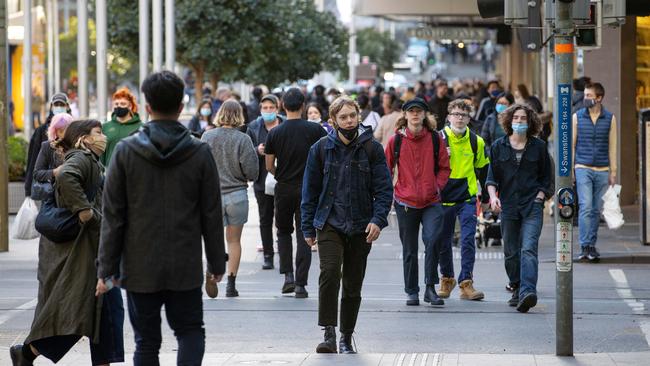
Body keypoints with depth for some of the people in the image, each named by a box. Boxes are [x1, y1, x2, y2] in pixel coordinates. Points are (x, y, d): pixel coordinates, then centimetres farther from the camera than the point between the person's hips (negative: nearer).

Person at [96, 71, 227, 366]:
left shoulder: (125, 151, -5)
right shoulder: (199, 152, -4)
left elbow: (113, 217, -4)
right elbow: (212, 216, 0)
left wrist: (106, 269, 1)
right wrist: (217, 264, 10)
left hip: (140, 268, 0)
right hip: (186, 268, 0)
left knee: (146, 342, 9)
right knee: (190, 331, 13)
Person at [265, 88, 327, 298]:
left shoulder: (275, 133, -4)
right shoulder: (315, 130, -6)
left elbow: (269, 166, 2)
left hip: (283, 188, 1)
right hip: (308, 188, -1)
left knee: (283, 232, 18)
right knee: (304, 236, 3)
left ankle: (288, 276, 5)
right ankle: (300, 284, -3)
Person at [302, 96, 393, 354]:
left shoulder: (372, 149, 0)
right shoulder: (321, 149, 2)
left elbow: (384, 188, 0)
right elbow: (310, 190, 8)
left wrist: (378, 219, -14)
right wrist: (308, 227, 4)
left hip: (361, 226, 1)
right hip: (329, 223, -1)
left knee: (353, 284, 7)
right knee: (329, 272, -22)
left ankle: (346, 338, 21)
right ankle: (329, 334, -21)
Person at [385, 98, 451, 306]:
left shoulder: (435, 139, 2)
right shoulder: (396, 140, 1)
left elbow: (444, 168, 10)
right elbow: (386, 169, 11)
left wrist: (437, 186, -3)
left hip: (431, 202, -1)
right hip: (405, 202, 1)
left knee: (432, 240, -19)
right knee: (409, 250, 8)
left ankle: (430, 287, -10)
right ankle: (411, 292, 20)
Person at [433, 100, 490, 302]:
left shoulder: (476, 142, 5)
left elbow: (483, 169, 17)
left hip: (467, 198, 0)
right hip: (443, 198, 0)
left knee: (468, 241, -10)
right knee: (443, 242, 8)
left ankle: (466, 283, -10)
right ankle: (447, 280, 27)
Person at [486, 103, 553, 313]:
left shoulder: (538, 147, 5)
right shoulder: (499, 146, 7)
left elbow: (547, 178, 12)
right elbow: (492, 177, 8)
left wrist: (540, 197, -1)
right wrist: (493, 196, -9)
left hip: (532, 206, -2)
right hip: (508, 206, 2)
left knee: (529, 249, -17)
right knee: (511, 252, 8)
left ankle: (528, 292, -28)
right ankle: (516, 289, 24)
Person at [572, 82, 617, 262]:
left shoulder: (610, 118, 4)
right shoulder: (577, 117, 3)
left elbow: (612, 147, 8)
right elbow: (571, 144, 6)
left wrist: (613, 172, 6)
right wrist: (570, 169, 0)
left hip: (602, 171, 1)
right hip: (583, 168, -1)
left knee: (597, 210, 6)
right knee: (585, 207, -12)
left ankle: (592, 245, 15)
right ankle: (585, 246, -12)